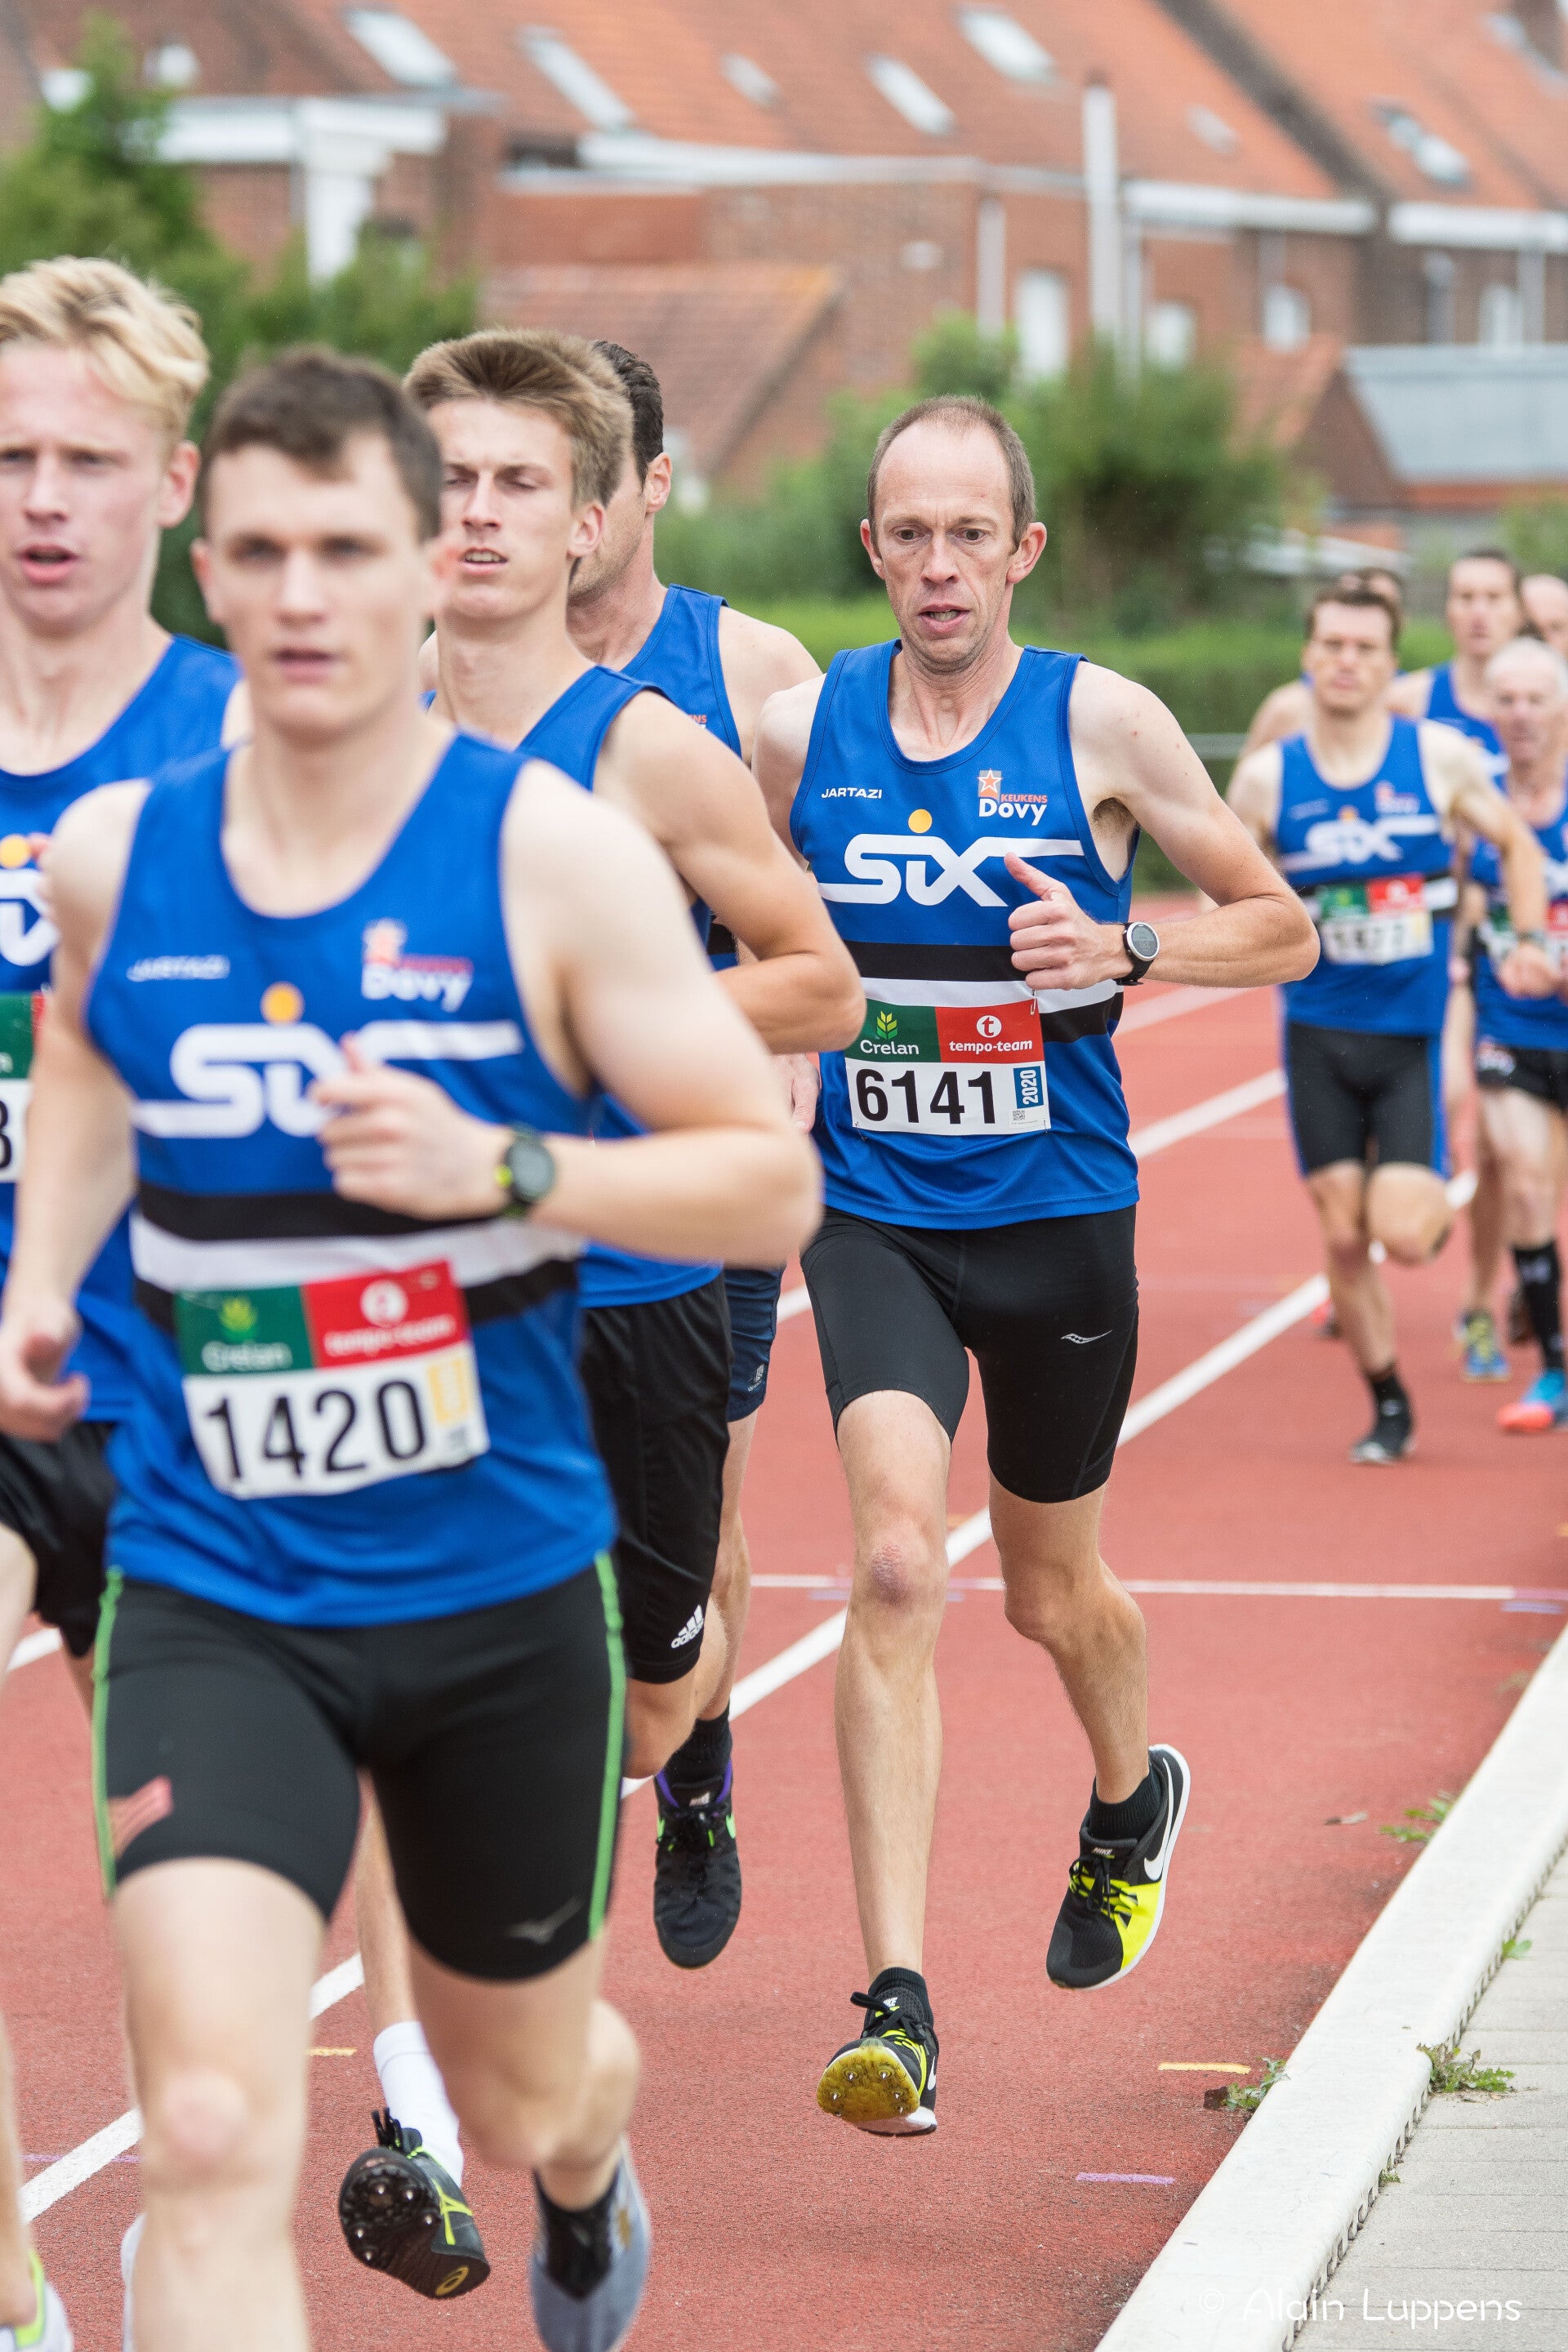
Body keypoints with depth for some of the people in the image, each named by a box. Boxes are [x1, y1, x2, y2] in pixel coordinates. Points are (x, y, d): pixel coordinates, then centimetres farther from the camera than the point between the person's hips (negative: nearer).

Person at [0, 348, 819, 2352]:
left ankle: (586, 2170, 61)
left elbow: (771, 1183, -9)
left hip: (499, 1587, 0)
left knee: (520, 2098, 22)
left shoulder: (554, 853, -10)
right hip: (210, 1600, 1)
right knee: (214, 2141, -19)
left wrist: (501, 1168, -24)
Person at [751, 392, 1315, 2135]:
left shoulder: (1102, 724, -6)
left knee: (1050, 1586, 16)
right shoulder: (799, 732, -2)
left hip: (1058, 1216, 0)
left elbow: (1281, 928, 0)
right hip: (875, 1216, 0)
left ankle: (1132, 1798, 52)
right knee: (895, 1563, -20)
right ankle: (896, 2006, -20)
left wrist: (1120, 951, -17)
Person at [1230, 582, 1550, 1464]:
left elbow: (1517, 843, 11)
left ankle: (1437, 1203, 25)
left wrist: (1530, 941, -1)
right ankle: (1390, 1407, 19)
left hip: (1414, 1033, -1)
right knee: (1344, 1236, 1)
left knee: (1402, 1234, -13)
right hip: (1319, 1032, 1)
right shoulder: (1267, 779, -2)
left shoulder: (1441, 757, -4)